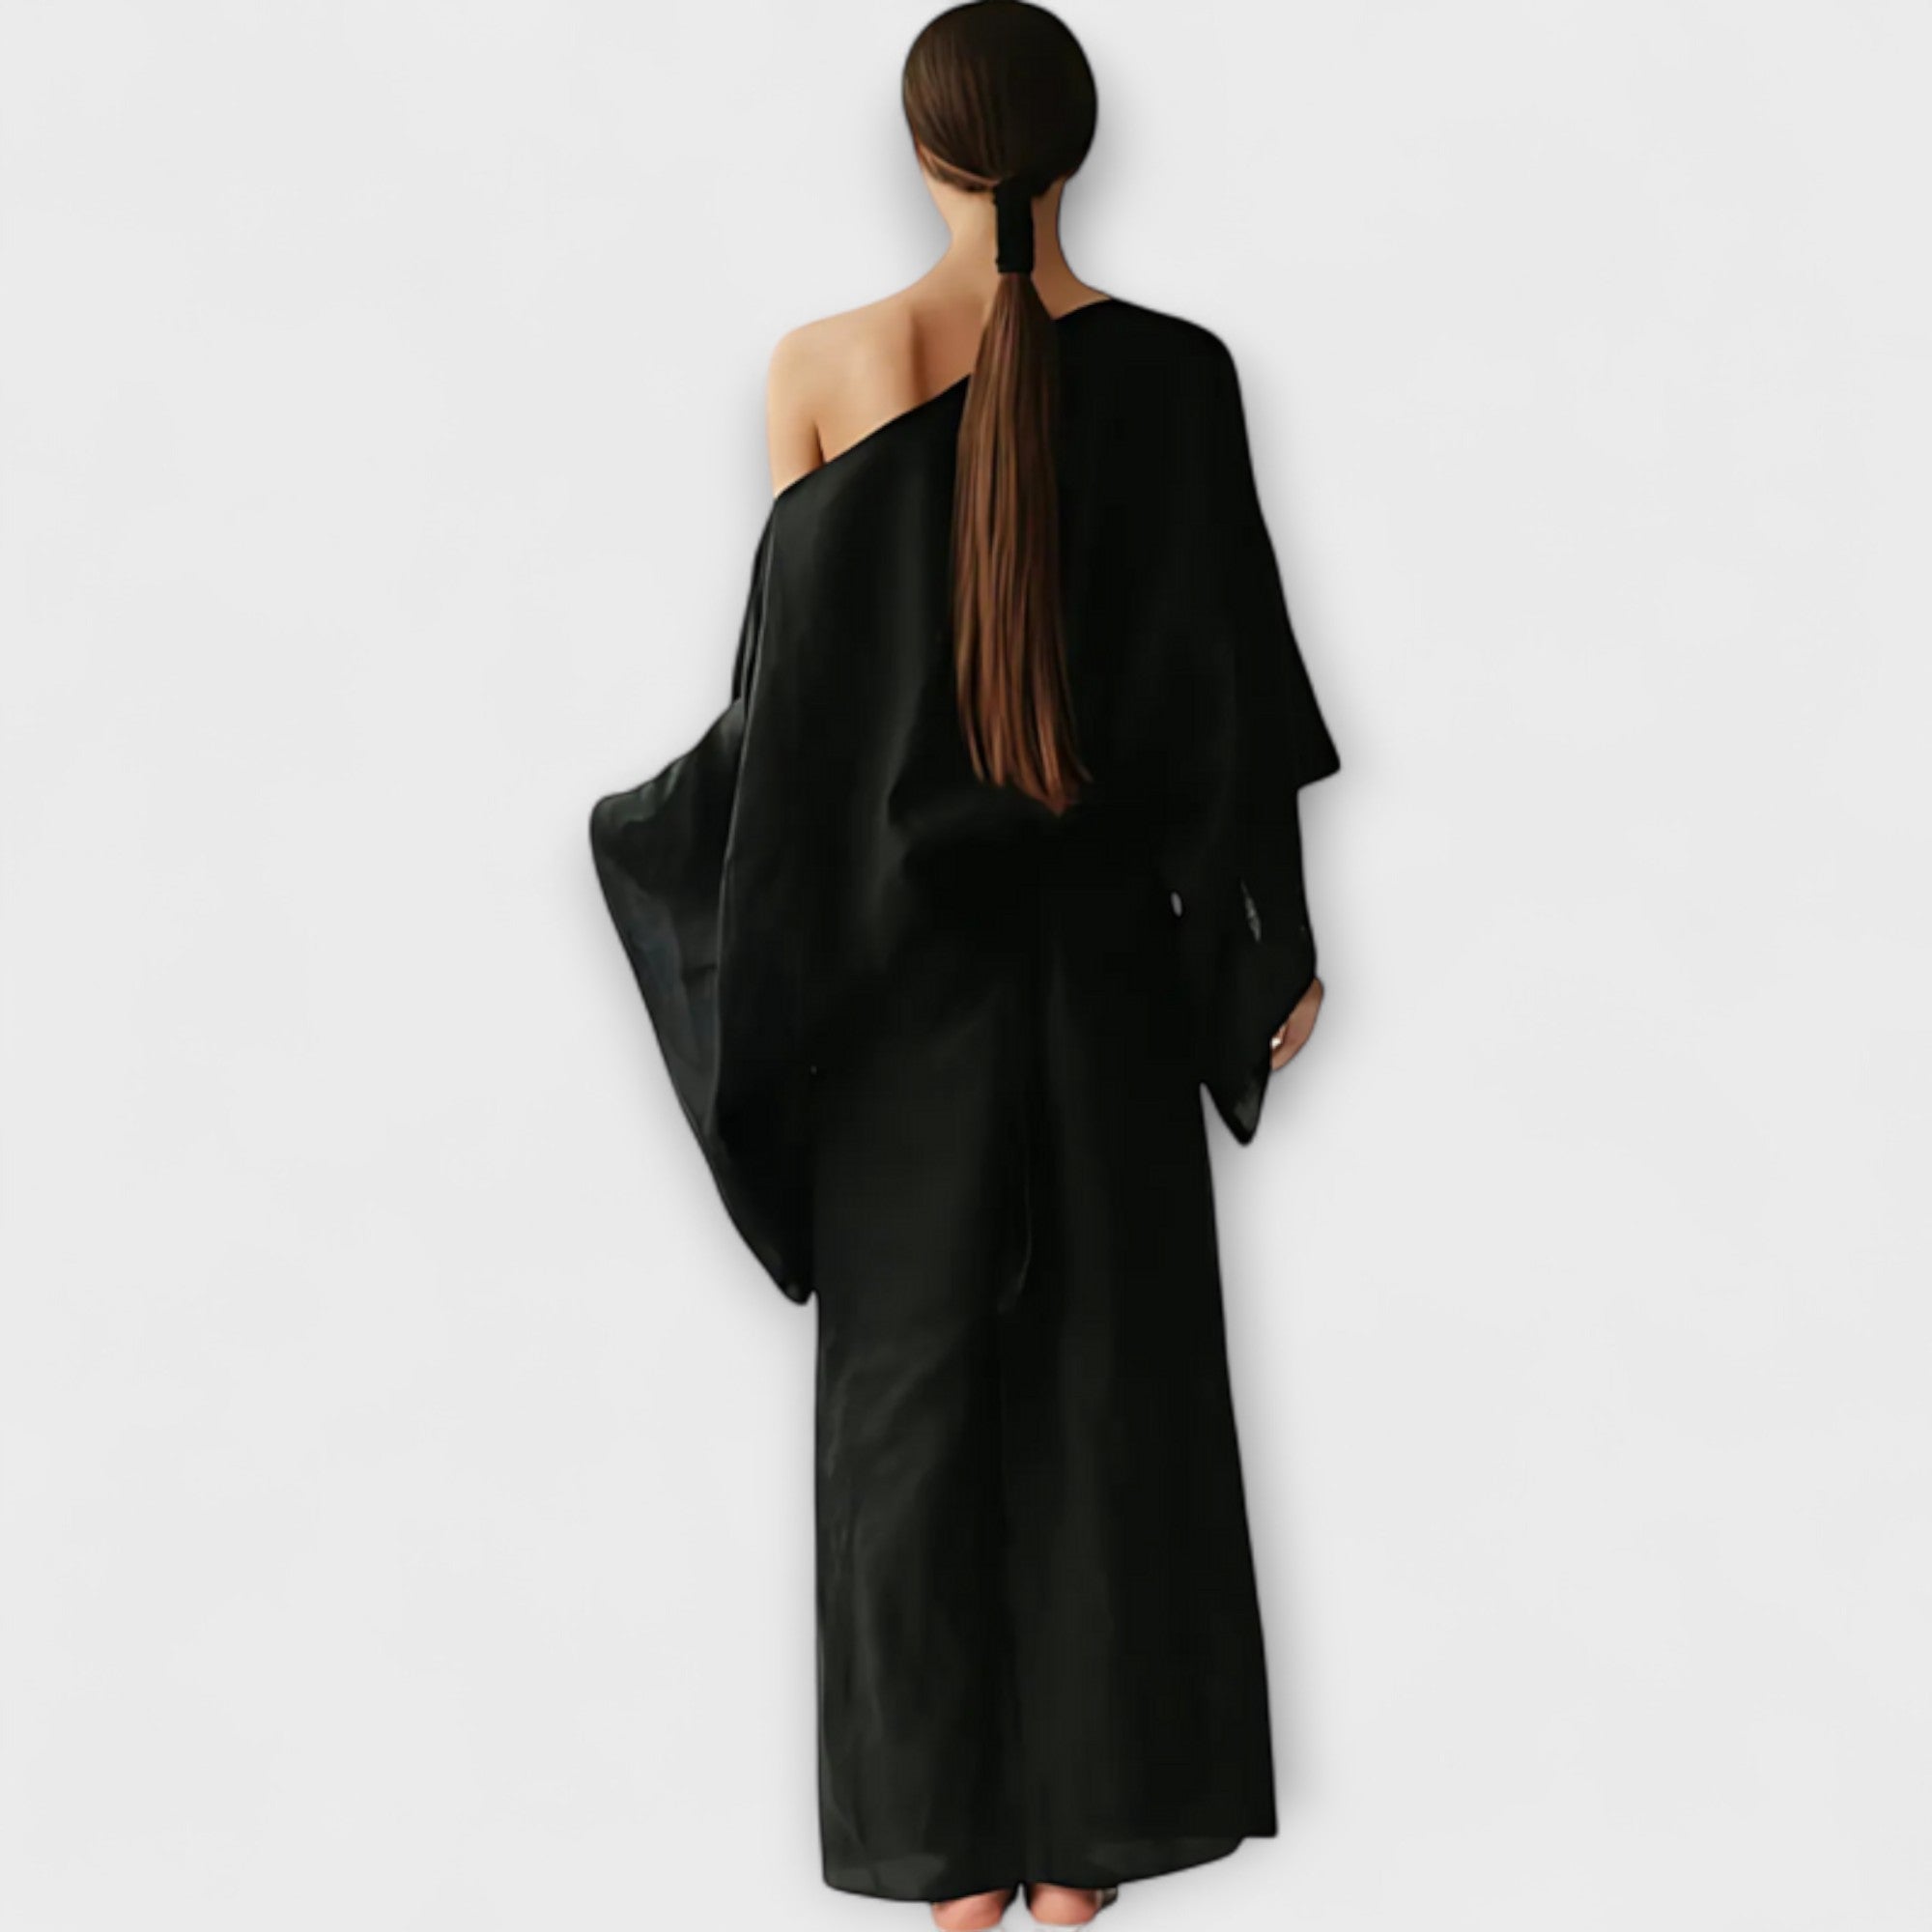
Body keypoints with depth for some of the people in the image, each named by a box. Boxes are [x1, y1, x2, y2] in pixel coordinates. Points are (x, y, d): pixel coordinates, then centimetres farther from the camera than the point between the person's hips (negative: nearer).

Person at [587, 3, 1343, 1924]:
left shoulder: (824, 368, -7)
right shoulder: (1174, 368, -6)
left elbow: (789, 676, -4)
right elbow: (1232, 681, -4)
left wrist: (653, 827, 13)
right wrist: (1279, 940, 6)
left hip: (898, 937, 0)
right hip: (1104, 937, 1)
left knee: (915, 1361, 10)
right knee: (1108, 1365, 11)